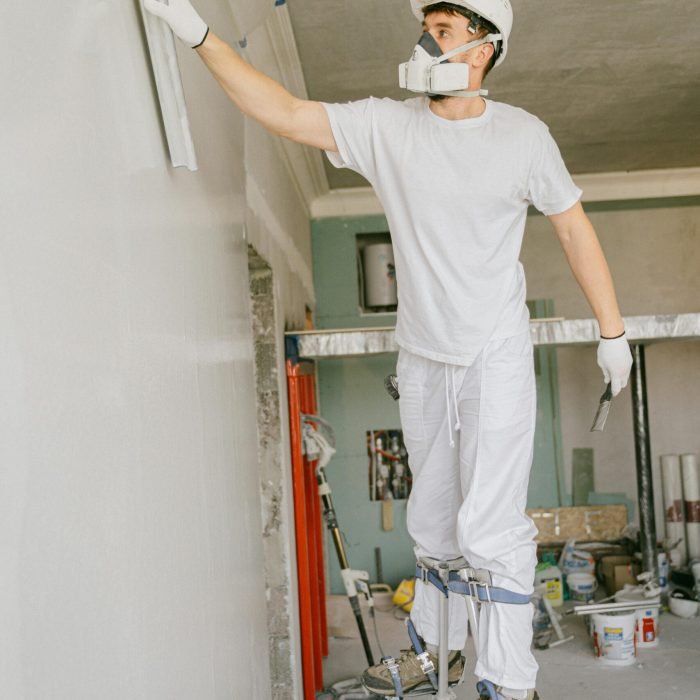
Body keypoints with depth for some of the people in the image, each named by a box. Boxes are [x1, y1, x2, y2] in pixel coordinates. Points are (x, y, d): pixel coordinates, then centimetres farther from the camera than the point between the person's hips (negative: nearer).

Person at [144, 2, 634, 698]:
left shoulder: (522, 136, -6)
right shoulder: (386, 126, -3)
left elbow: (573, 229, 1)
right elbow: (287, 114, -8)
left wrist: (612, 332, 3)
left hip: (496, 355, -3)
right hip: (422, 359, 3)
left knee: (489, 528, -10)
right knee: (432, 520, 16)